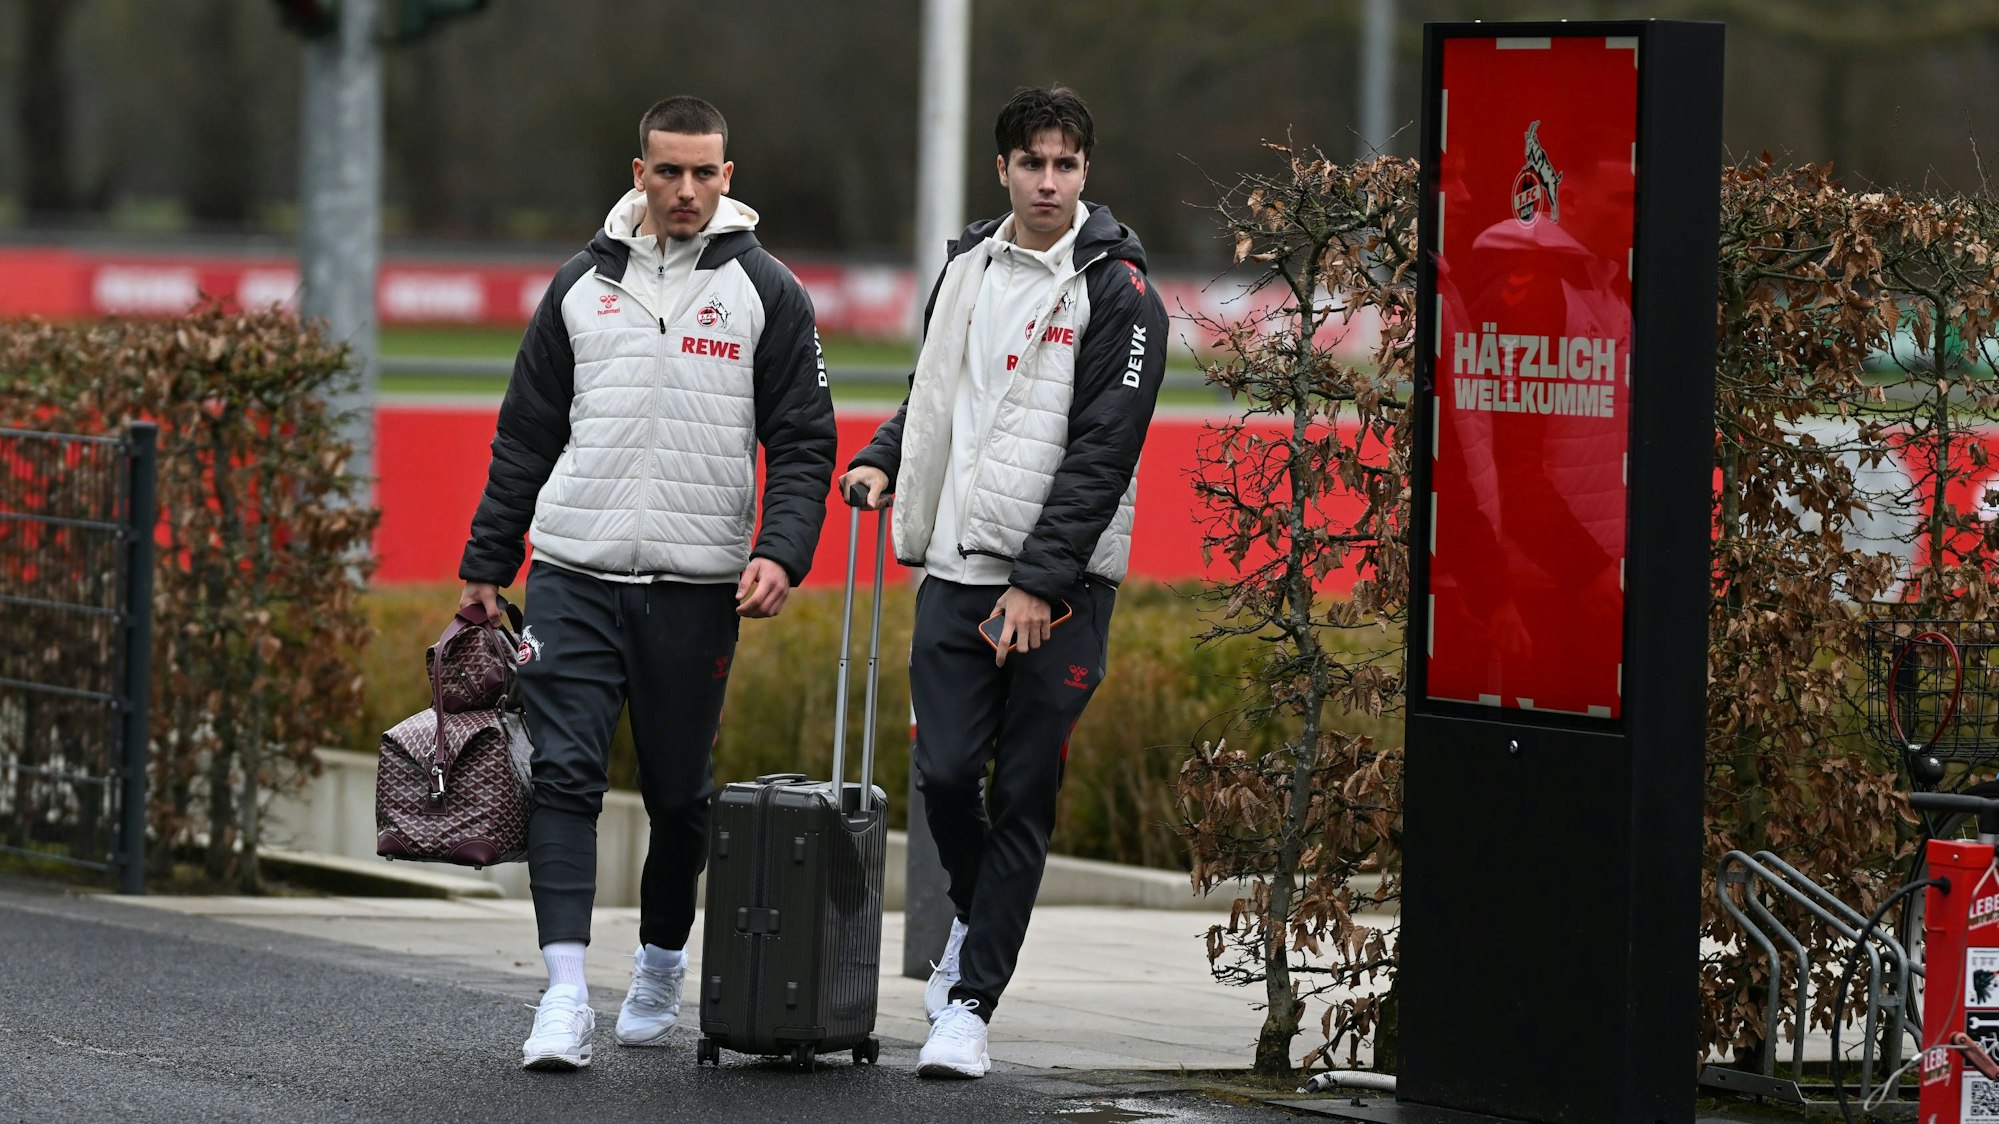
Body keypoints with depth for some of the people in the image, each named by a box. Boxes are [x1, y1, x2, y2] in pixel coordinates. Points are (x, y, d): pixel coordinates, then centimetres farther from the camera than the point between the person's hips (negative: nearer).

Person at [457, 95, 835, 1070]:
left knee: (679, 794, 9)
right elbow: (525, 436, 14)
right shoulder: (584, 285, 9)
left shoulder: (766, 292, 3)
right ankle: (565, 996, -16)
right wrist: (485, 567, 11)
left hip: (696, 587, -1)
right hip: (574, 576, 1)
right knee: (562, 773, -12)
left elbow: (804, 442, 1)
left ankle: (660, 968, 30)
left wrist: (781, 551, -15)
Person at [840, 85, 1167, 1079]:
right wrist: (885, 459, 9)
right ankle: (976, 918, 28)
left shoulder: (1116, 293, -7)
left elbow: (1102, 451, -12)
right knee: (944, 774, -1)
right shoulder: (966, 268, 12)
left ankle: (970, 1004, 3)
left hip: (1058, 587, -4)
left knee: (1023, 796, -1)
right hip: (957, 570, 4)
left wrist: (1040, 581, -17)